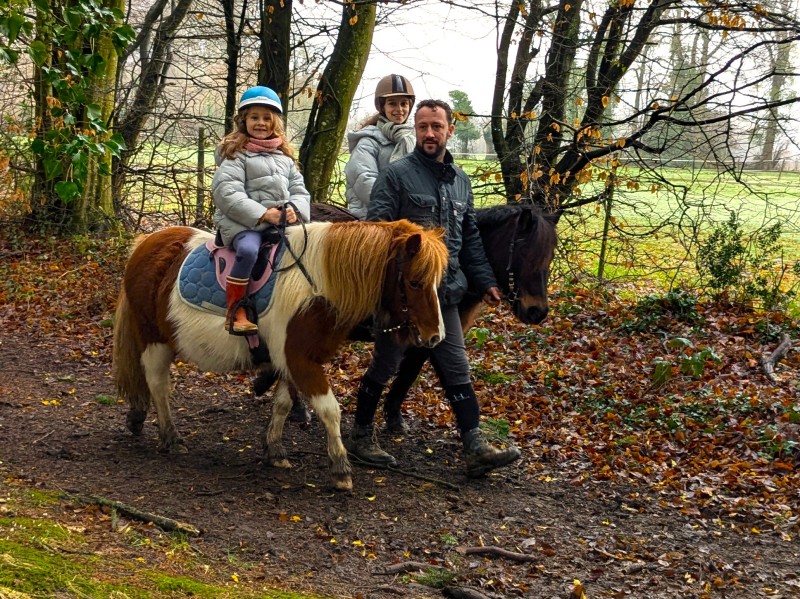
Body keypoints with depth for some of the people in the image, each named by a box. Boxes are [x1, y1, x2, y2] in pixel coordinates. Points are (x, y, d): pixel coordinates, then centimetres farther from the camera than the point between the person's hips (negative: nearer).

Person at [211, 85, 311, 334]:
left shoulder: (285, 157, 19)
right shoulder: (236, 154, 1)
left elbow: (299, 190, 16)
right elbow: (227, 193, -12)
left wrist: (295, 209, -8)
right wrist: (262, 213, -20)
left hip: (281, 224, 6)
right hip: (242, 222, -6)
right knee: (248, 249, -35)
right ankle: (235, 312, -25)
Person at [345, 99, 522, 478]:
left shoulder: (461, 181, 13)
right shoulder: (397, 175, -7)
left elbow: (470, 239, 19)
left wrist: (485, 282, 14)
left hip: (445, 294, 6)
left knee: (457, 371, 4)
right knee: (385, 366, 7)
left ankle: (476, 449, 5)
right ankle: (361, 435, 23)